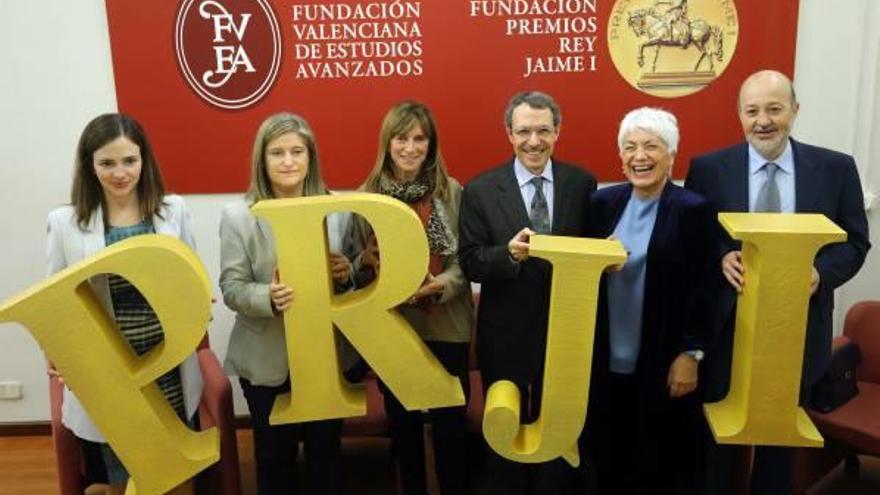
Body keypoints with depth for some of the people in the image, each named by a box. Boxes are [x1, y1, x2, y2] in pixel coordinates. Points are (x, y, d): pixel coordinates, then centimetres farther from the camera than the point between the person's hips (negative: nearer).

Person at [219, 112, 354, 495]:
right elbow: (231, 288, -9)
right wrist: (268, 297, -29)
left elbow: (353, 277, 6)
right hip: (267, 359, -1)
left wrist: (347, 274, -17)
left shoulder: (336, 209, 0)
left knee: (326, 449, 17)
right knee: (274, 454, 16)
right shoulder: (238, 215, -7)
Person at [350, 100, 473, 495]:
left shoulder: (451, 192, -4)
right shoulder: (367, 195, 0)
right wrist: (367, 261, -16)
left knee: (450, 424, 7)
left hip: (445, 325, -1)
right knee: (402, 425, 16)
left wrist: (441, 284, -22)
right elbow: (358, 267, 6)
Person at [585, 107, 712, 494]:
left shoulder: (693, 210, -7)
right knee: (608, 461, 15)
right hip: (607, 361, 4)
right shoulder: (603, 203, 4)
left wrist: (691, 354, -10)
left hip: (664, 363, -3)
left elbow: (702, 290, -8)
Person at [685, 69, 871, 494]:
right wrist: (720, 257, -21)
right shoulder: (708, 169, -4)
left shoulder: (836, 168, -1)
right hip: (726, 323, -1)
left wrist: (821, 272, -18)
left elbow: (855, 242, 2)